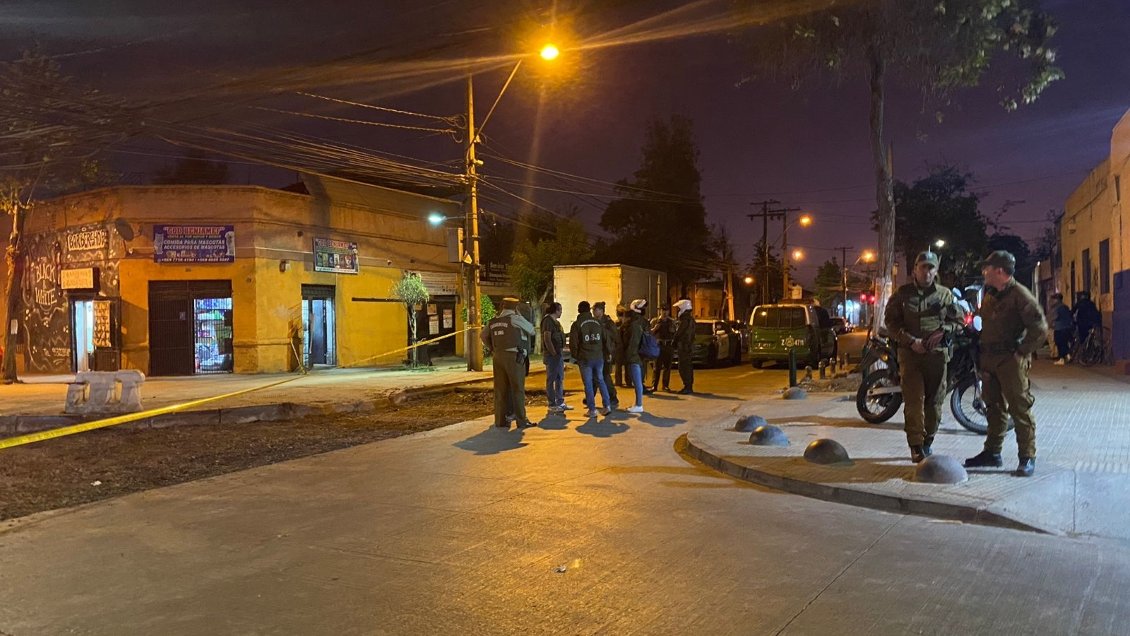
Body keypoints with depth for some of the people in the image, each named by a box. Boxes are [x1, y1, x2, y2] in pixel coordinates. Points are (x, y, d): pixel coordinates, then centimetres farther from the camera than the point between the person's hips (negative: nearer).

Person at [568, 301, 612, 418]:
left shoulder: (577, 324, -6)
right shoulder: (598, 322, 7)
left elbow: (573, 343, -8)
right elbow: (605, 339, 11)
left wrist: (575, 356, 5)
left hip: (585, 358, -4)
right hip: (599, 357, 4)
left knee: (588, 384, 2)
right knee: (600, 380, 15)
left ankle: (592, 410, 1)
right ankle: (606, 406, 9)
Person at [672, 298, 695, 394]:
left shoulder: (685, 320, -17)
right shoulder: (690, 319, 16)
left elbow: (678, 334, -14)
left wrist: (674, 344, 1)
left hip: (684, 347, -10)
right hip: (689, 346, 10)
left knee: (684, 368, -8)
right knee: (688, 367, 14)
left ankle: (687, 387, -9)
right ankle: (689, 387, 20)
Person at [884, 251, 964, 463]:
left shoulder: (945, 294, 10)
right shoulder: (903, 293, 5)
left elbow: (958, 320, 12)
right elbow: (891, 321, 2)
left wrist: (940, 334, -8)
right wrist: (911, 341, -10)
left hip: (937, 352, 2)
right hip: (910, 353, -2)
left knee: (934, 401, 7)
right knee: (914, 400, -9)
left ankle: (928, 441, 21)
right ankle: (916, 446, -7)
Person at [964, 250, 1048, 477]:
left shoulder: (1019, 294, -11)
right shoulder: (990, 296, 16)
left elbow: (1040, 327, -17)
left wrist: (1021, 352, -15)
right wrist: (982, 356, 14)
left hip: (1011, 360, -8)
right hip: (990, 360, 8)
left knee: (1019, 408, -5)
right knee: (994, 407, 14)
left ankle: (1027, 457, 1)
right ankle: (992, 452, 21)